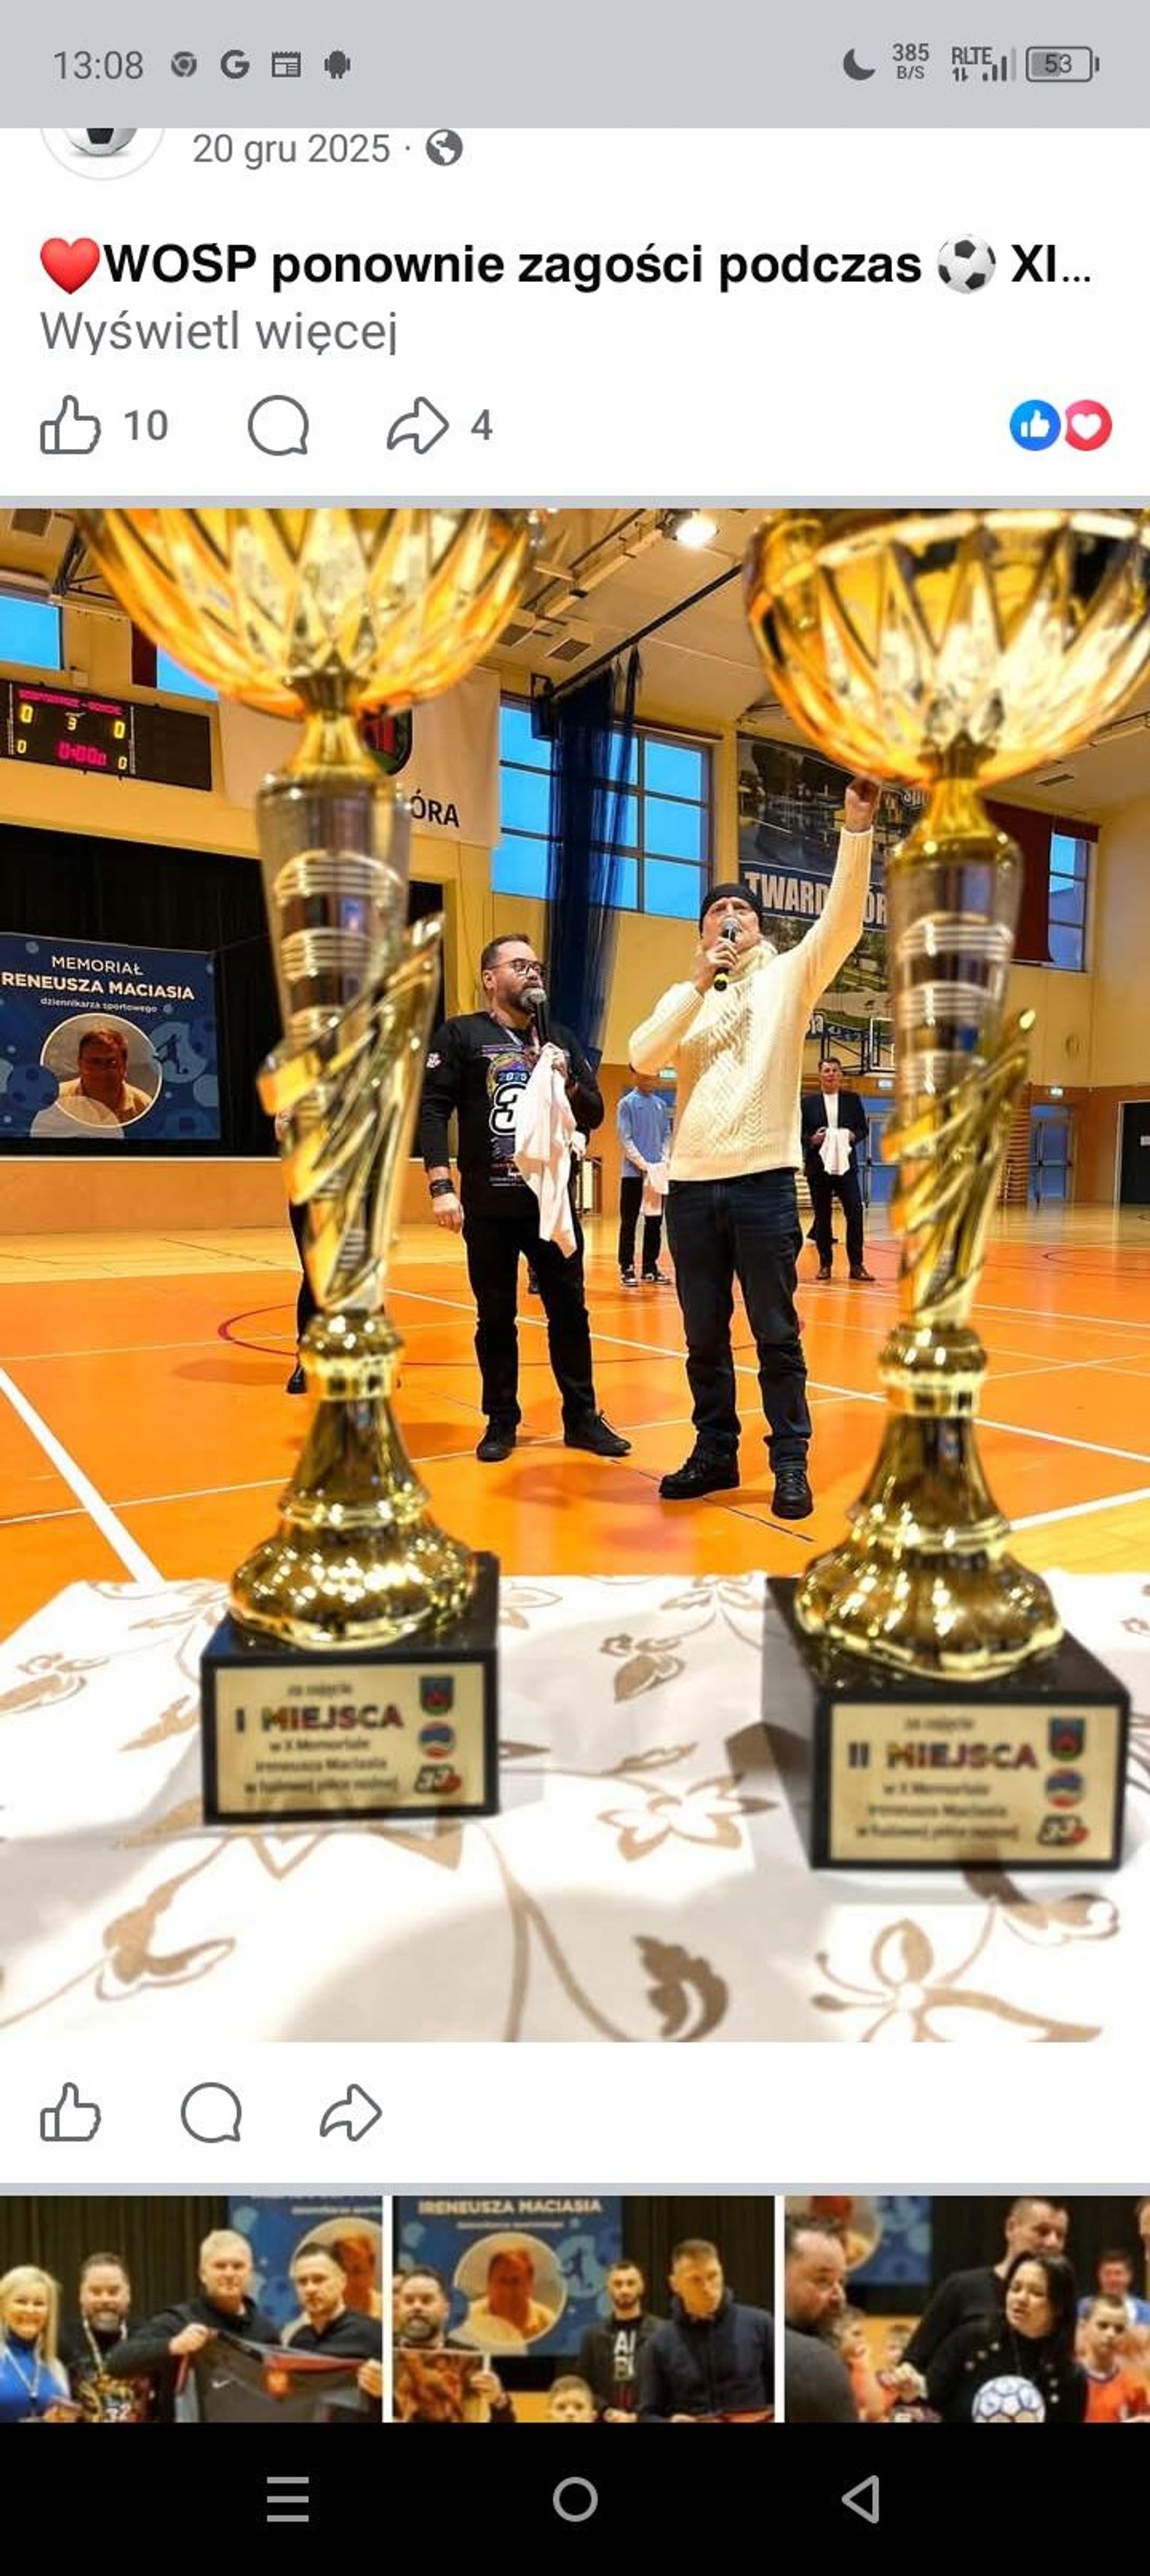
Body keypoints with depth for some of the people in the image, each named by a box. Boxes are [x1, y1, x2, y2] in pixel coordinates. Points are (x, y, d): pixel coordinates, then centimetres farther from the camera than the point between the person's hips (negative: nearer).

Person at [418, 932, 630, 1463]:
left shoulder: (561, 1040, 12)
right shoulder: (460, 1035, 0)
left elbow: (594, 1114, 13)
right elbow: (430, 1110, -8)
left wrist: (567, 1083, -8)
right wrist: (441, 1186, -17)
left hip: (553, 1202, 3)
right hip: (489, 1207, -3)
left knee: (569, 1312, 7)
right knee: (495, 1318, 7)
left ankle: (582, 1417, 19)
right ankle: (501, 1421, 20)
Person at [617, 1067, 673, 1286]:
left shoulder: (661, 1104, 12)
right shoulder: (627, 1104, -3)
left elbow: (667, 1136, 14)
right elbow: (625, 1140, -8)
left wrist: (664, 1161, -3)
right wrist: (644, 1165, -15)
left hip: (658, 1173, 5)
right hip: (634, 1172, -5)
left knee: (655, 1222, 8)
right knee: (629, 1223, -1)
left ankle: (650, 1268, 15)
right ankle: (627, 1268, 4)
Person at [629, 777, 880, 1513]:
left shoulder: (788, 977, 8)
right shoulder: (683, 997, 15)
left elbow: (843, 919, -8)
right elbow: (643, 1059, -2)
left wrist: (858, 826, -18)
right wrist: (698, 985, -7)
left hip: (765, 1181, -3)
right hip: (691, 1184, 3)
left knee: (777, 1334, 1)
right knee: (704, 1335, 10)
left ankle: (791, 1463, 11)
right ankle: (716, 1454, 22)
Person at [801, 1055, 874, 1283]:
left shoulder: (853, 1099, 9)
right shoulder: (808, 1102, 5)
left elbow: (863, 1129, 10)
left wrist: (853, 1136, -10)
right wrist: (812, 1140, -16)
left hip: (846, 1166, 0)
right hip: (818, 1168, 0)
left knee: (855, 1213, -9)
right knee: (822, 1217, 5)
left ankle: (856, 1265, -3)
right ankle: (825, 1264, 15)